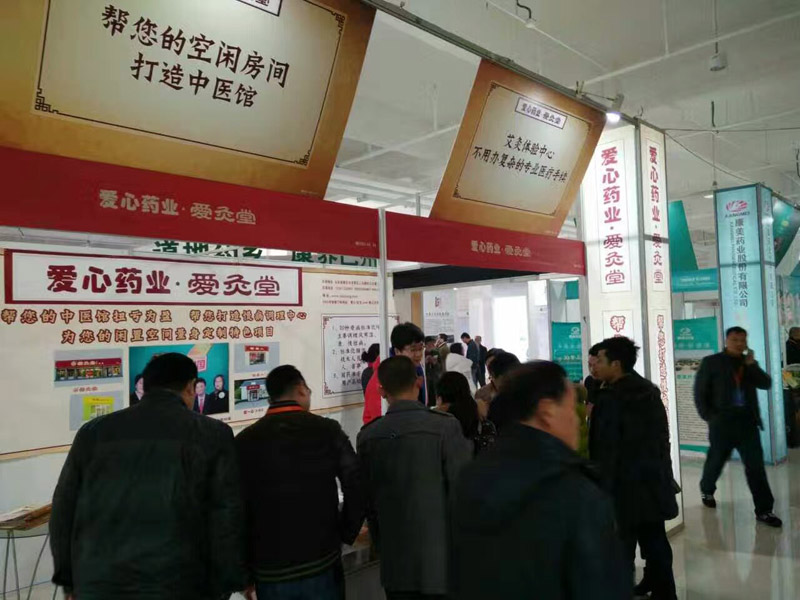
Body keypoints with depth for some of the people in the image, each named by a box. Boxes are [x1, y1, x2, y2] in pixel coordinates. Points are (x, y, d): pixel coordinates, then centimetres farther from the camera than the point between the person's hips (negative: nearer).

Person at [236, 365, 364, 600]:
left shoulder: (244, 441, -2)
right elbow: (357, 488, -7)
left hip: (270, 570, 1)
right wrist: (345, 534, 6)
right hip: (323, 564, -1)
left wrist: (245, 571, 8)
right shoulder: (327, 430, -5)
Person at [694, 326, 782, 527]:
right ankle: (707, 491, 38)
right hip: (722, 421, -3)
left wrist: (751, 364, -11)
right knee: (716, 460, 13)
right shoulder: (711, 362, -2)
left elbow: (766, 383, -1)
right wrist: (708, 416, -8)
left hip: (747, 421, 3)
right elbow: (700, 391, -2)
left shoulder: (748, 362, 11)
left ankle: (764, 510, 4)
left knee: (756, 465, -1)